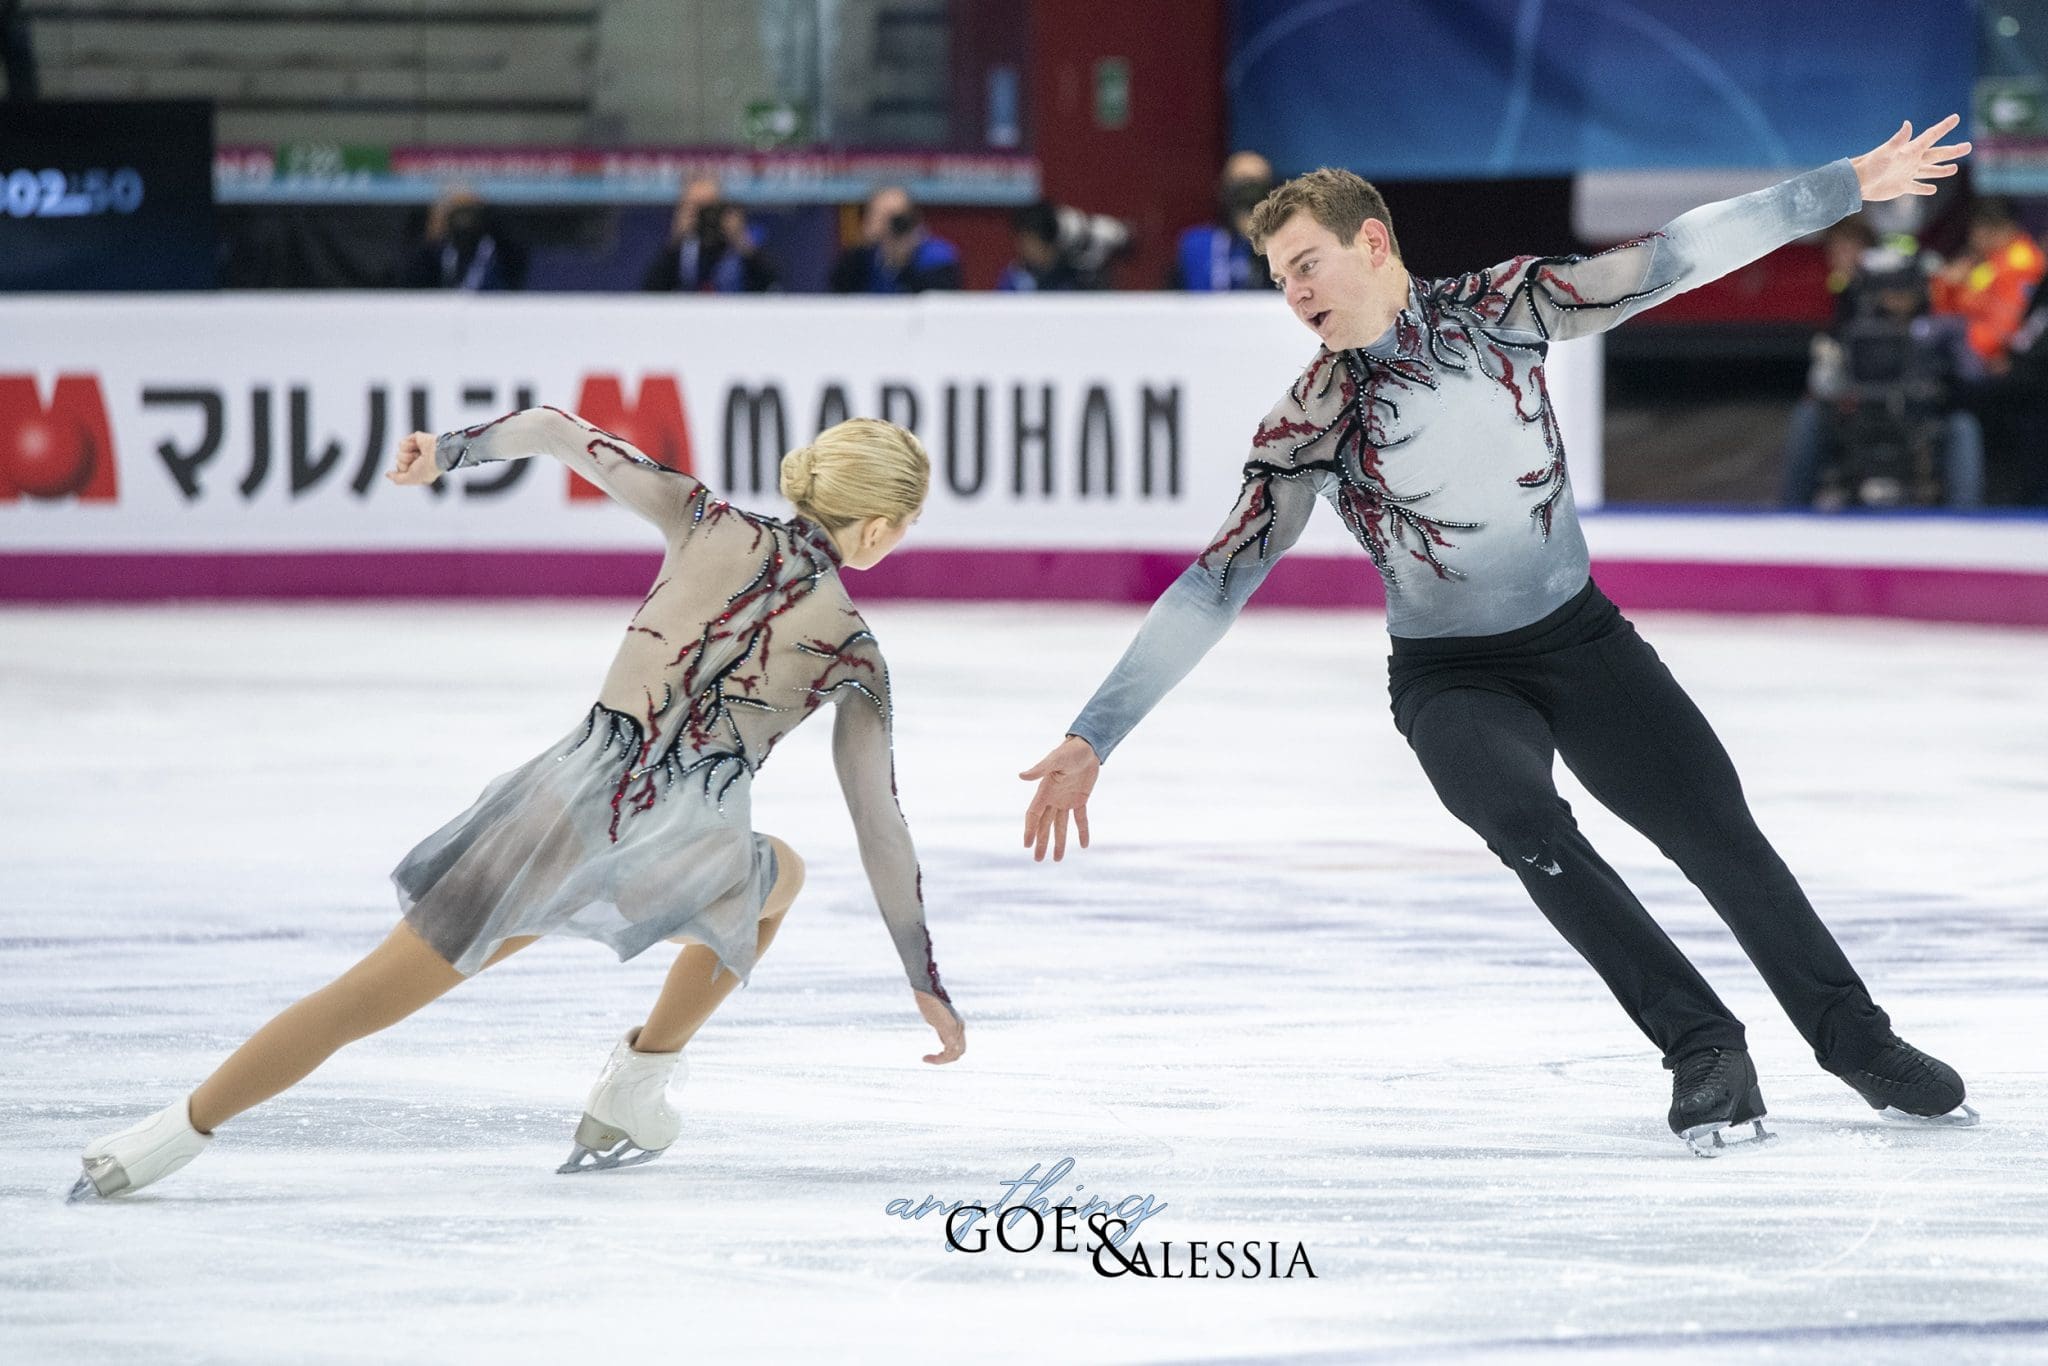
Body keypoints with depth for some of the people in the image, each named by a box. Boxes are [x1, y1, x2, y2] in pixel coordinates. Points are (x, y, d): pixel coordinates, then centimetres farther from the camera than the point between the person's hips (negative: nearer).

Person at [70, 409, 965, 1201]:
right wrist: (925, 979, 21)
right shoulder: (853, 653, 7)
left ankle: (174, 1137, 8)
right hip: (682, 866, -1)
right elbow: (881, 828, 12)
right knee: (778, 877, 35)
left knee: (366, 997, 10)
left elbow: (556, 428, 12)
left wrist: (452, 450, 29)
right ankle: (632, 1096, 26)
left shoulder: (713, 528, 9)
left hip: (567, 805, 1)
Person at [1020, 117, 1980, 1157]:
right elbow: (1215, 587, -12)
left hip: (1585, 641, 2)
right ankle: (1705, 1051, -21)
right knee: (1526, 823, -29)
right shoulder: (1305, 426, -12)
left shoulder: (1499, 307, -8)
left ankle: (1858, 1043, 14)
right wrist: (1091, 739, -18)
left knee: (1719, 837, -6)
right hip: (1454, 684, -2)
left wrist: (1850, 185, -5)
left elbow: (1671, 261, -5)